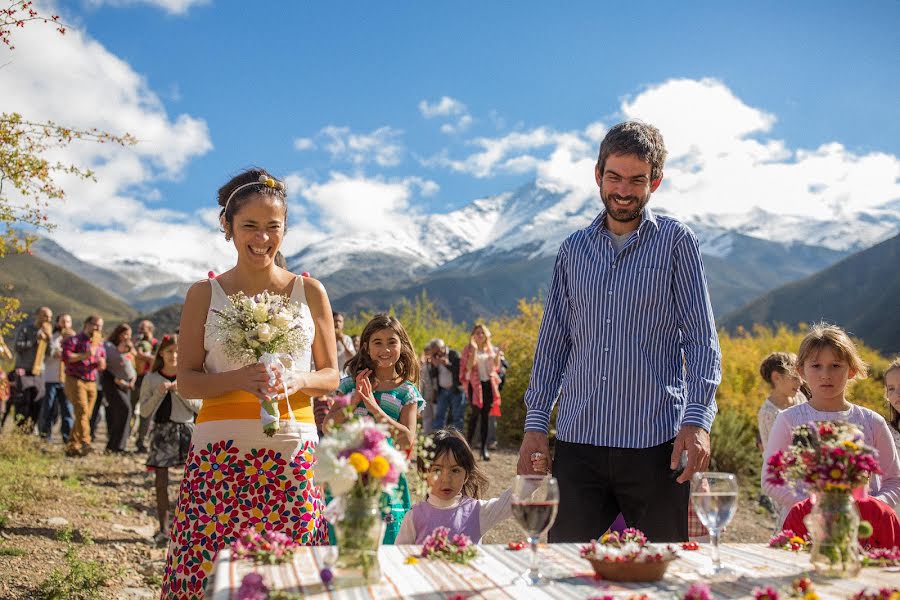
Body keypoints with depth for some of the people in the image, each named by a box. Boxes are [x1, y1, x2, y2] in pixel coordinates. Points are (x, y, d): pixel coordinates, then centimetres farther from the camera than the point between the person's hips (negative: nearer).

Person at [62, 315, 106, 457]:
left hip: (92, 383, 6)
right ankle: (85, 443, -26)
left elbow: (102, 366, 20)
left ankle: (72, 447, 12)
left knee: (86, 415, 3)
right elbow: (66, 357, -14)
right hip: (75, 380, -6)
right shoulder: (73, 340, -1)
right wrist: (85, 355, -20)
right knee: (82, 411, -19)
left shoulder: (99, 344, 18)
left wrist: (101, 364, -4)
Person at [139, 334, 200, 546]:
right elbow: (144, 411, 2)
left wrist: (182, 392, -12)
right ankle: (164, 529, 10)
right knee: (161, 481, 1)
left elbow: (199, 407, 0)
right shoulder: (151, 379, 4)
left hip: (187, 429, 0)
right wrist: (159, 393, -11)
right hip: (162, 431, 1)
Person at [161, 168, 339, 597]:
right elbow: (187, 381, 4)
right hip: (220, 452, 0)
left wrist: (296, 381, -11)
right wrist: (239, 379, -15)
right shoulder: (204, 294, 5)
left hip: (292, 450, 1)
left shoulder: (309, 292, 7)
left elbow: (331, 376, 10)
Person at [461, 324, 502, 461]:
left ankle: (484, 447, 6)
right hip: (475, 384, -3)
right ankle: (468, 442, -4)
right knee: (476, 412, -15)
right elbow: (469, 366, -12)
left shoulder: (491, 349, 12)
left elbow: (496, 367, 11)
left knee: (485, 415, 3)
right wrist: (474, 350, -19)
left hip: (489, 384, 3)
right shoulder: (469, 349, 1)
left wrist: (498, 354, -2)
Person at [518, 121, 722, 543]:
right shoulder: (574, 249, 13)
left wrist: (697, 418, -15)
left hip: (655, 442, -3)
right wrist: (535, 421, 7)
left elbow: (701, 339, -2)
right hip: (578, 441, 3)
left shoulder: (676, 242, 3)